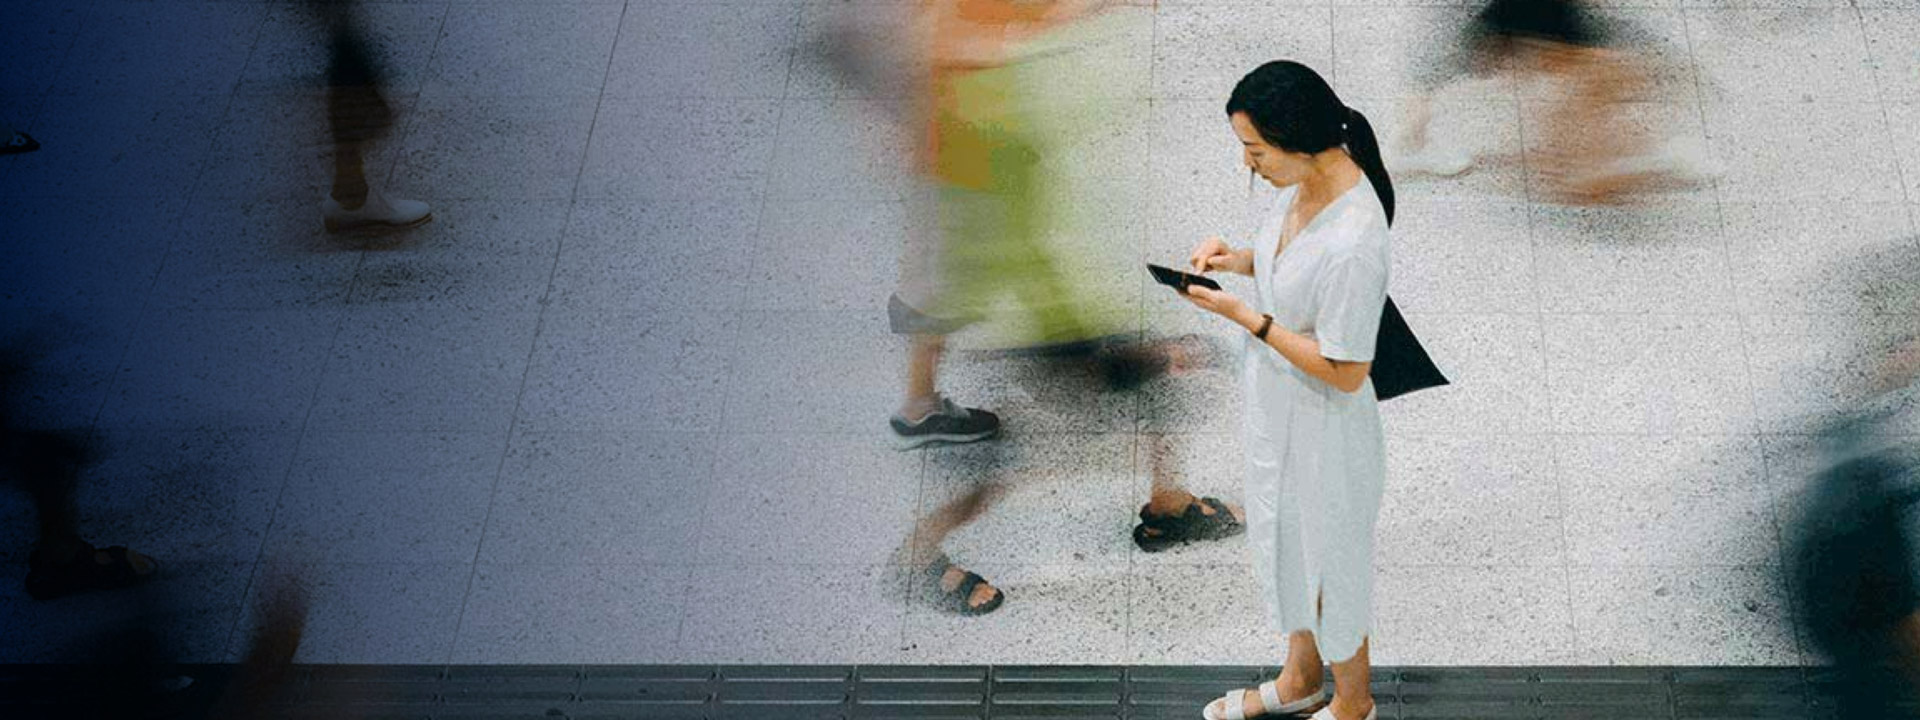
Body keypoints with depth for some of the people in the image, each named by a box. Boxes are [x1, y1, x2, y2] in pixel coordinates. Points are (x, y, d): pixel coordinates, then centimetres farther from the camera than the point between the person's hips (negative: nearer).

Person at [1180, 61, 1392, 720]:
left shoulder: (1354, 243, -37)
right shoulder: (1307, 179, -10)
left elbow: (1345, 372, -28)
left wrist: (1244, 316, -26)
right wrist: (1239, 259, -8)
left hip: (1324, 430, -8)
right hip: (1277, 408, 8)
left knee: (1327, 564, 16)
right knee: (1285, 545, 28)